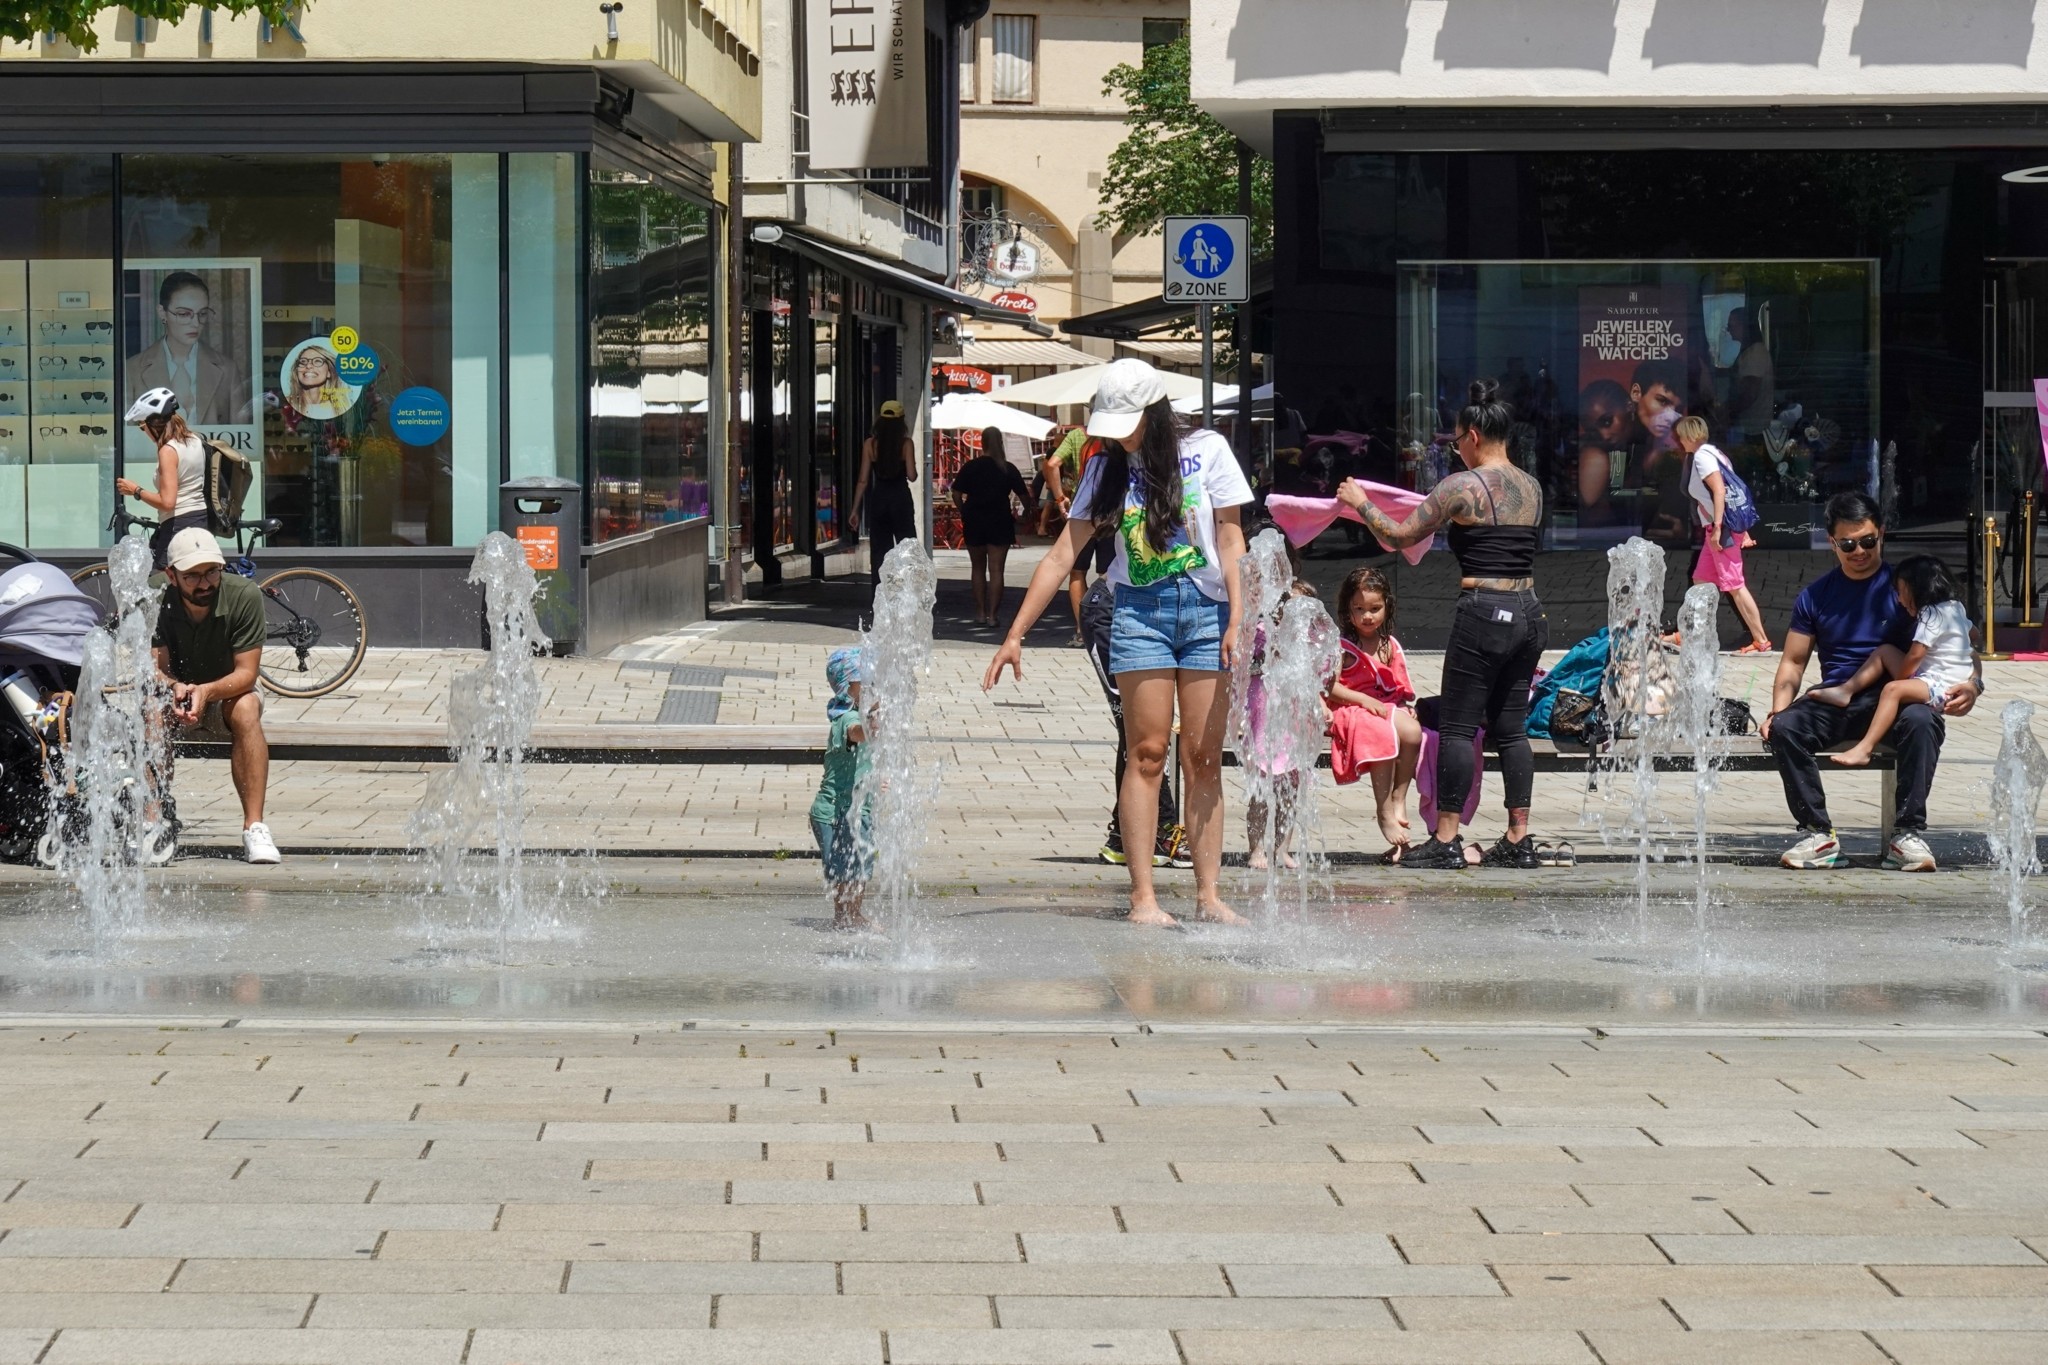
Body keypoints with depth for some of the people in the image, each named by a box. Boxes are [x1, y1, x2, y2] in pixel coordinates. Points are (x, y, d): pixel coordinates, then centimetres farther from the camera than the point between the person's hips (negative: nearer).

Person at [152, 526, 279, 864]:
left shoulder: (244, 596, -20)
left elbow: (246, 673, -22)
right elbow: (156, 669, -20)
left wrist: (206, 691, -42)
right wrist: (176, 688, -44)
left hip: (226, 695, 0)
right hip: (173, 696, 0)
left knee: (246, 708, -33)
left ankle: (254, 828, -37)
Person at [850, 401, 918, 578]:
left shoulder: (870, 444, 0)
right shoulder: (905, 444, -5)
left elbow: (863, 480, -1)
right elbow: (912, 476, -11)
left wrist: (855, 510, 4)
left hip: (878, 499, 2)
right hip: (901, 499, -2)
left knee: (879, 556, 8)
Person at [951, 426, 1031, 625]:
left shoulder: (970, 467, -3)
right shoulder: (1008, 469, -4)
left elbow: (957, 494, -5)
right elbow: (1023, 496, -1)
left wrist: (964, 511, 8)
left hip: (974, 522, 1)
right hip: (1000, 523, -1)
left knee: (978, 568, 14)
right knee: (996, 570, 0)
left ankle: (980, 613, 15)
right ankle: (992, 614, -5)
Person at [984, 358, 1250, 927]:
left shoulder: (1206, 451, 1)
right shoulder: (1107, 469, 7)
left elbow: (1231, 542, 0)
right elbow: (1061, 556, 7)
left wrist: (1237, 621, -10)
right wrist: (1015, 635, 3)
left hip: (1205, 609, -1)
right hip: (1140, 611, 1)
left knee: (1204, 757, -1)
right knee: (1147, 751, -6)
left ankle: (1208, 894, -1)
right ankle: (1143, 897, -7)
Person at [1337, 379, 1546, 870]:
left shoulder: (1463, 487, -9)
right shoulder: (1532, 489, 11)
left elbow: (1398, 536, -5)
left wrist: (1360, 502, 11)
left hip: (1482, 613, -7)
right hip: (1528, 610, 7)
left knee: (1457, 726, -1)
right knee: (1510, 728, 11)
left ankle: (1446, 839, -1)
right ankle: (1518, 839, 9)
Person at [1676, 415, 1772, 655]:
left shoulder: (1702, 456, -10)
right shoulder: (1711, 453, 19)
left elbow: (1719, 490, -21)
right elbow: (1729, 490, 19)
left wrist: (1717, 527, -25)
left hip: (1722, 528, -10)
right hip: (1714, 529, 10)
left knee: (1735, 586, -9)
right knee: (1700, 581, 16)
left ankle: (1761, 641, -9)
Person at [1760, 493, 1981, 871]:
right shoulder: (1816, 596, 15)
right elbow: (1793, 662, 16)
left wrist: (1972, 685, -18)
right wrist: (1777, 711, -4)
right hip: (1837, 701, 2)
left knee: (1921, 720, -37)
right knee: (1786, 727, -28)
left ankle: (1907, 833, -30)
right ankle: (1818, 835, -23)